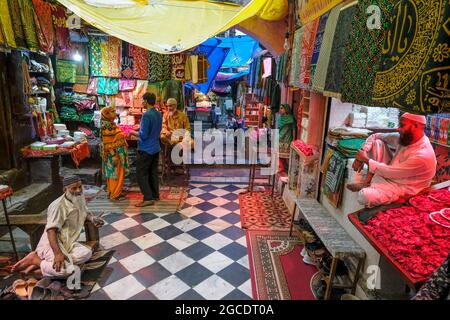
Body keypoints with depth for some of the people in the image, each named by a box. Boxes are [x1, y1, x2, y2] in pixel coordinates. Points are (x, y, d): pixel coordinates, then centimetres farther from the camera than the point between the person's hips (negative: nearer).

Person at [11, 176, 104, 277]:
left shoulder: (80, 200, 6)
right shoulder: (58, 205, -18)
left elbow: (85, 213, 26)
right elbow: (51, 230, -24)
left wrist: (92, 218, 1)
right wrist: (57, 253, -35)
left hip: (68, 243, 9)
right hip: (51, 244, -9)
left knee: (86, 253, -20)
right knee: (65, 270, -31)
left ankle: (44, 259, -7)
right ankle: (35, 259, -4)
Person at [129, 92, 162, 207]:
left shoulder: (146, 115, -18)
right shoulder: (159, 114, 8)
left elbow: (143, 135, -21)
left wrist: (133, 132, -3)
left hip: (145, 150, -8)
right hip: (156, 148, 8)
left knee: (141, 174, -1)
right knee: (153, 173, 14)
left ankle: (148, 198, -2)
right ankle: (155, 195, 21)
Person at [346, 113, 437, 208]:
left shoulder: (423, 155, -31)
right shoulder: (403, 137, -9)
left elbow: (390, 172, -27)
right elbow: (375, 136, 1)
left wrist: (366, 160, -18)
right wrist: (362, 153, -14)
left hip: (401, 187, -8)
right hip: (389, 174, 8)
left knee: (364, 196, -33)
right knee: (377, 142, -9)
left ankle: (370, 186, 6)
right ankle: (367, 182, -7)